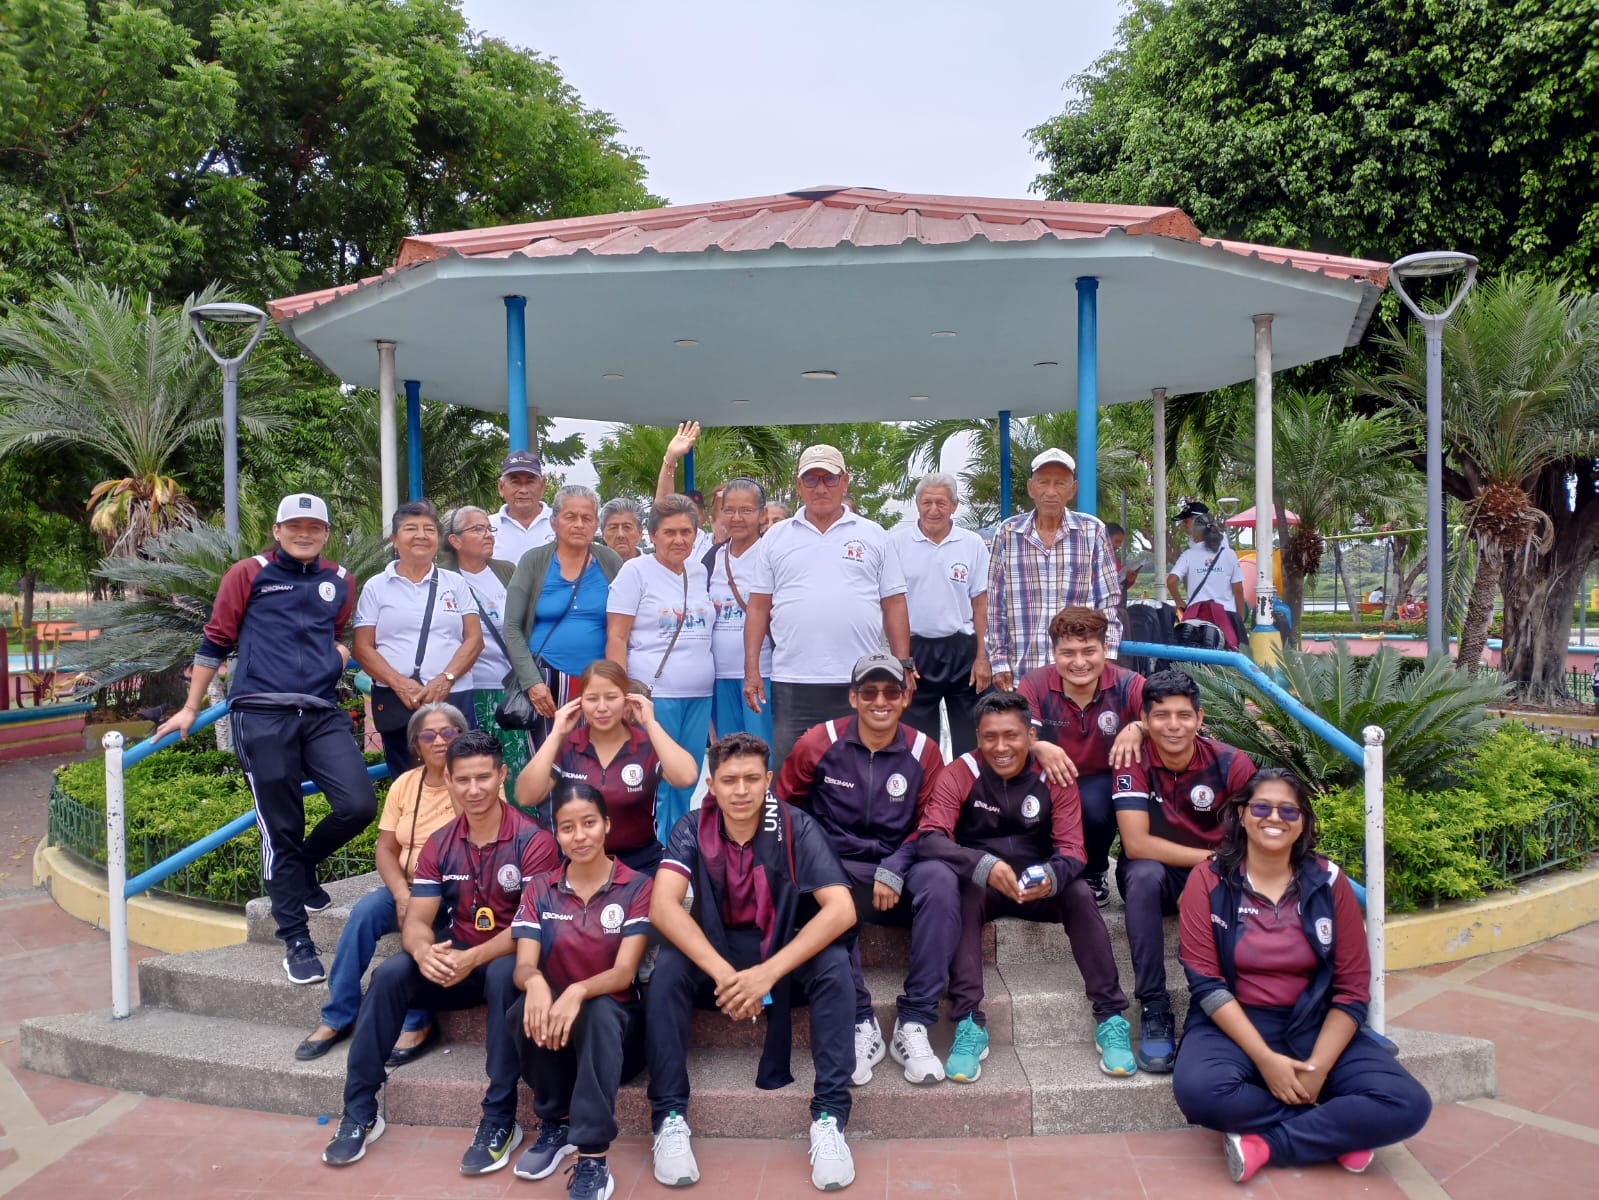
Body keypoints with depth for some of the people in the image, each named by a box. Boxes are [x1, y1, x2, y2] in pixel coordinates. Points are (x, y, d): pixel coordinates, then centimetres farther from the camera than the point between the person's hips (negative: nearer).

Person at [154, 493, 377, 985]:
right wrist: (190, 709, 10)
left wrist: (339, 655, 12)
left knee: (359, 805, -12)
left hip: (322, 714, 4)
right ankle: (296, 941, 13)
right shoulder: (248, 574, 6)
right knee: (281, 829, 1)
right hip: (262, 717, -3)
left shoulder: (340, 582, 16)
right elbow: (216, 641, 8)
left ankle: (302, 866, 21)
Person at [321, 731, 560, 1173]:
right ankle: (359, 1112, -8)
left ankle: (500, 1120, -25)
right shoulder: (439, 846, 2)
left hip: (512, 958, -5)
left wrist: (474, 958, -34)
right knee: (391, 973, -20)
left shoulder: (532, 840, -15)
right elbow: (416, 920, -3)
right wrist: (424, 952, -28)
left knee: (503, 975, -37)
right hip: (455, 958, 5)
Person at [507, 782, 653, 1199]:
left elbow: (624, 972, -16)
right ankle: (555, 1124, -8)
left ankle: (593, 1160, -35)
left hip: (614, 1022, -2)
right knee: (527, 1011, -31)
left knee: (599, 1010, -36)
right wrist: (535, 982, -35)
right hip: (553, 1021, 3)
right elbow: (524, 966, -8)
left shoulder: (636, 886, -7)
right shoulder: (539, 889, 3)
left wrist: (578, 992, -38)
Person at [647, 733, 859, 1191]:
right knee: (668, 964, -29)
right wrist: (723, 974, -39)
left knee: (834, 963, -30)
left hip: (783, 954, 0)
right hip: (713, 952, 1)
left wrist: (768, 972, -35)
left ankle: (829, 1117, -24)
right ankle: (670, 1118, -22)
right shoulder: (692, 829, -13)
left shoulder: (797, 828, -17)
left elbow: (842, 910, -27)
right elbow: (662, 907, -27)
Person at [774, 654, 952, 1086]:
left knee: (941, 880, -31)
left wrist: (894, 871, -13)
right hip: (837, 869, -1)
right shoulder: (819, 742, -1)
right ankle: (861, 1025, -24)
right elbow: (781, 806, 7)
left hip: (899, 874, 2)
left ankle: (913, 1025, -24)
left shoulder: (923, 751, 2)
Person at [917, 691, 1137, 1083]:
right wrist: (984, 866, -42)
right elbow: (929, 839, -24)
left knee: (1080, 893, -28)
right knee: (964, 893, -34)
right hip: (980, 886, -1)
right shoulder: (958, 775, -13)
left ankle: (1111, 1017, -19)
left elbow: (1072, 849, -12)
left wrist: (1051, 876, -37)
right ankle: (969, 1023, -32)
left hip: (1039, 885, 2)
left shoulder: (1053, 776, -8)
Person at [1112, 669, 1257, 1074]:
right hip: (1158, 872, -1)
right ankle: (1154, 1009, -26)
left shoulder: (1229, 762, -14)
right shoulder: (1135, 762, -18)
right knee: (1143, 873, -35)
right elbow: (1136, 844, -25)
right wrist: (1215, 858, -29)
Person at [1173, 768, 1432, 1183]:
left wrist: (1318, 1067, -14)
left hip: (1315, 1026, 2)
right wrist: (1264, 1058, -20)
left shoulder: (1329, 882, 0)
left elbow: (1353, 987, -2)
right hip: (1234, 1025, -2)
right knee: (1198, 1088, -34)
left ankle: (1263, 1144, -14)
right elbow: (1205, 982, -11)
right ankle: (1337, 1133, -12)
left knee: (1408, 1105, -21)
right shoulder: (1208, 879, -6)